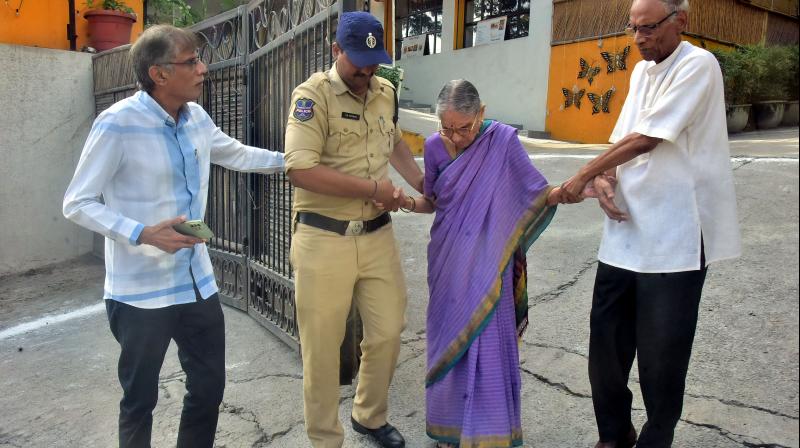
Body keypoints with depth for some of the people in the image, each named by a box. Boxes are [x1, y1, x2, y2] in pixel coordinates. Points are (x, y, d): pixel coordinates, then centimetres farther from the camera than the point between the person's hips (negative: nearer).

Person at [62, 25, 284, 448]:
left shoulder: (196, 117, 3)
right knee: (140, 398, 13)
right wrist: (143, 234, -27)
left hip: (197, 282, 6)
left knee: (209, 387, 16)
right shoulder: (118, 124, -17)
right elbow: (77, 203, -14)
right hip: (140, 291, -6)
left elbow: (237, 155, 22)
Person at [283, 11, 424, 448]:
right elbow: (301, 170, -23)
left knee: (388, 332, 13)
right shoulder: (313, 94, -12)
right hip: (323, 241, -5)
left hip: (377, 235, 6)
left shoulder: (385, 92, 9)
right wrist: (374, 189, -18)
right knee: (322, 346, 7)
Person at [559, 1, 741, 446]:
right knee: (606, 340, 11)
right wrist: (603, 180, -5)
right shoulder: (642, 71, 15)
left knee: (661, 352, 4)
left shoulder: (698, 65, -10)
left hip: (674, 236, -7)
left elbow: (646, 140, -17)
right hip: (626, 229, 8)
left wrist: (582, 176, -11)